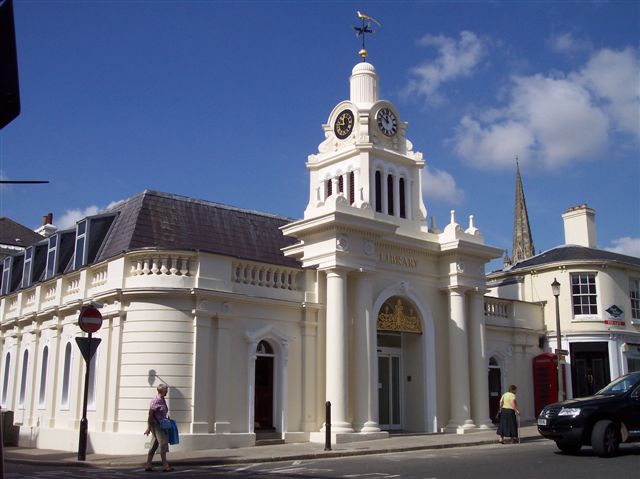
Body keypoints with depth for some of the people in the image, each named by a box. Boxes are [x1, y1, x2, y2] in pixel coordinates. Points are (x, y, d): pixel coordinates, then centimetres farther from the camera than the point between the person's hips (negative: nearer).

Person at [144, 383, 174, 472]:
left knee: (154, 445, 10)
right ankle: (165, 466, -9)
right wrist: (148, 427, -18)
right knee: (163, 443, -11)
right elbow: (150, 414, -16)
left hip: (161, 425, 9)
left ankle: (148, 465, 14)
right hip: (155, 425, -9)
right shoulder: (155, 401, -14)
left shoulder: (163, 401, 12)